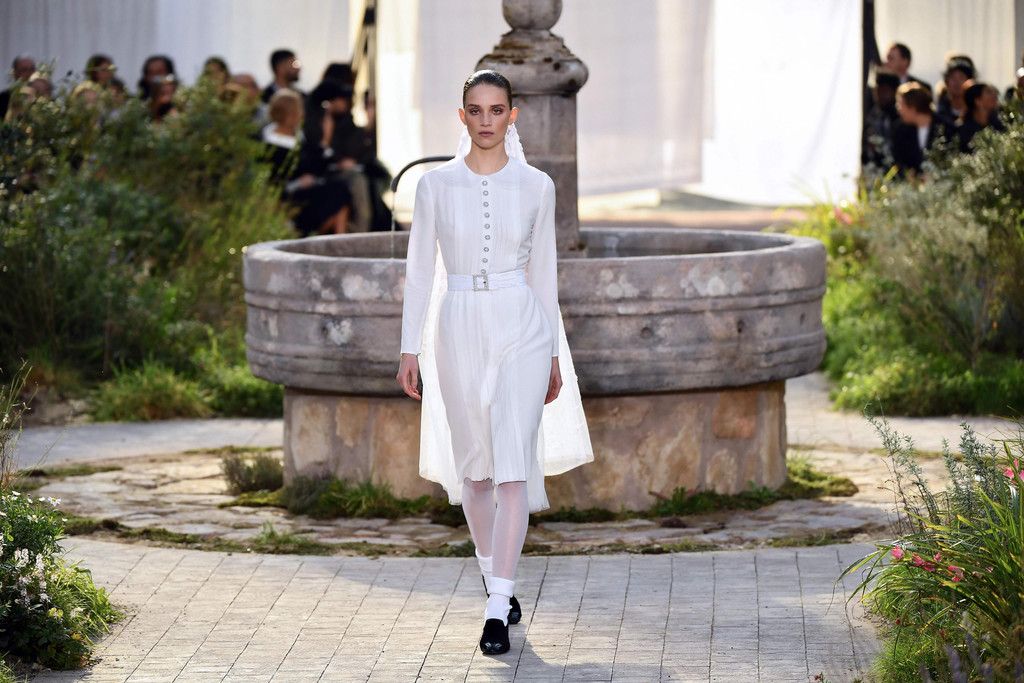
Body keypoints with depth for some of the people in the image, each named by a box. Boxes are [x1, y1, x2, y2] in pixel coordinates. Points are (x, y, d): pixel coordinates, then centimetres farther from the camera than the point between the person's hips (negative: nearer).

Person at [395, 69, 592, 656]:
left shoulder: (536, 186, 1)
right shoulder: (436, 185, 1)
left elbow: (544, 273, 7)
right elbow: (420, 270, 4)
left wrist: (554, 356, 9)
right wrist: (410, 349, 0)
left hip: (521, 331, -1)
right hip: (459, 331, 2)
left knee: (513, 468, -12)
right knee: (473, 467, 12)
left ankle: (497, 609, -14)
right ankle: (496, 579, 34)